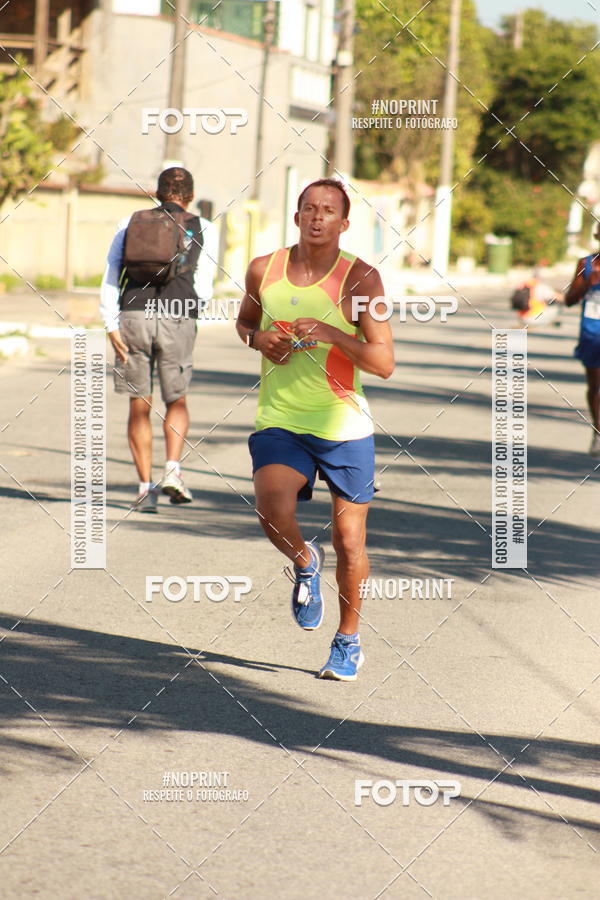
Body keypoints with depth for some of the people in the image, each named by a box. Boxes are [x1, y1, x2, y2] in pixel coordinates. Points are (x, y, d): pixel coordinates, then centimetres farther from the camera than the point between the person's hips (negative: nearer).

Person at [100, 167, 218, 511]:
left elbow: (110, 279, 5)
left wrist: (112, 327, 1)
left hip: (133, 315, 1)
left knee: (140, 405, 8)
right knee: (176, 401, 16)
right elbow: (203, 289, 3)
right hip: (177, 320, -1)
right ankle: (173, 469, -4)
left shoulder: (130, 223, 13)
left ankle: (146, 486, 5)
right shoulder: (203, 229, 8)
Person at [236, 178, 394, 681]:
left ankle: (349, 641, 28)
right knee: (273, 512, -25)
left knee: (349, 543, 5)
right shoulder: (264, 271, 2)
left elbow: (384, 363, -10)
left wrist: (331, 334, -24)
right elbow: (245, 320, 22)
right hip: (280, 423, 1)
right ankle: (305, 563, 11)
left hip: (345, 427, -1)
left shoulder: (360, 278, -8)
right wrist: (257, 339, -1)